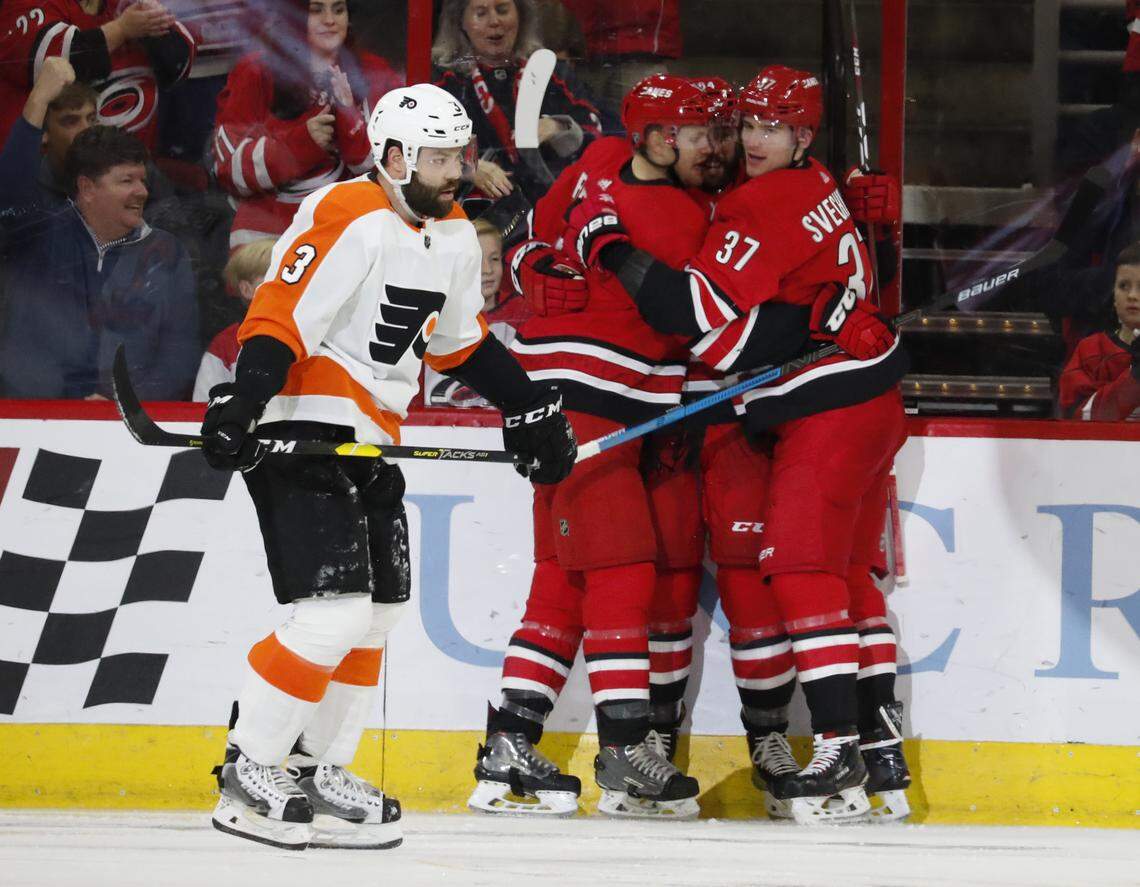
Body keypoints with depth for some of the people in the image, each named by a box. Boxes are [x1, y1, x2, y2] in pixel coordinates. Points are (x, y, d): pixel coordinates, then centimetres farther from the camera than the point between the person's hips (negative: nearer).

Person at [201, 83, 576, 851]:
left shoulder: (454, 235, 11)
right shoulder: (349, 221, -18)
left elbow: (462, 342, 23)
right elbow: (278, 319, -23)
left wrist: (531, 409, 21)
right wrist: (241, 403, -35)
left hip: (368, 440, 10)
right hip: (300, 431, -10)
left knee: (382, 609, 13)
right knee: (335, 611, -17)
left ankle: (317, 771, 22)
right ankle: (248, 779, -10)